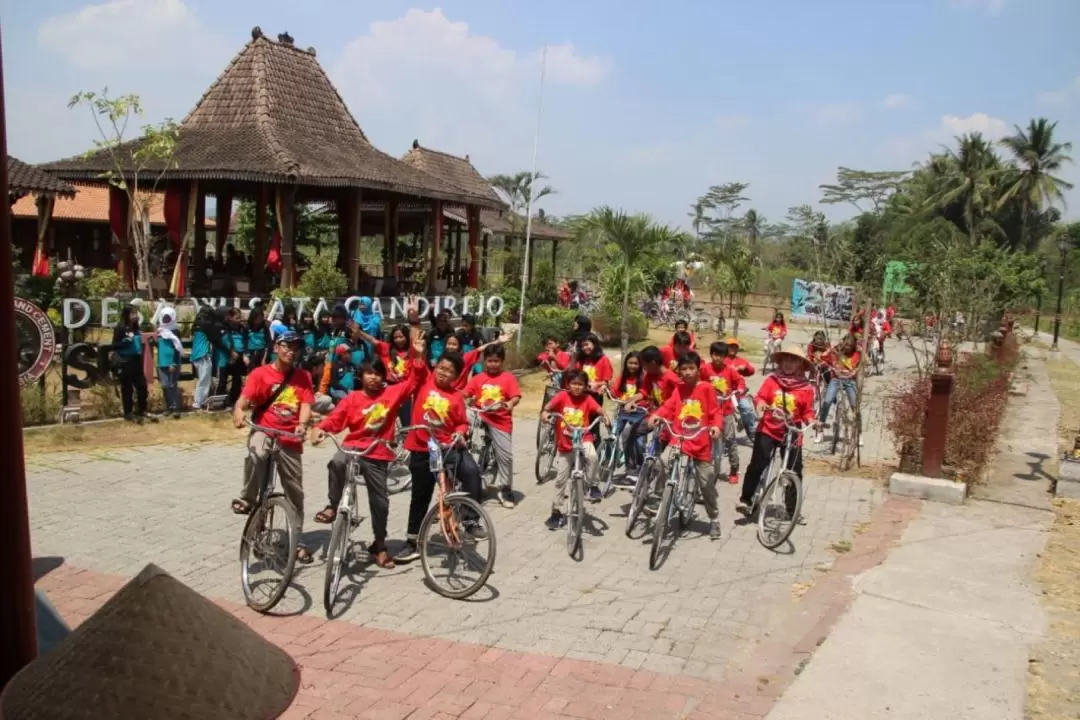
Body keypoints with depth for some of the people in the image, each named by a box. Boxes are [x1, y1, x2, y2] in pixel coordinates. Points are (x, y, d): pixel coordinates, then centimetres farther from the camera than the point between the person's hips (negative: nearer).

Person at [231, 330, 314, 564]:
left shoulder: (303, 377, 4)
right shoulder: (260, 374, -3)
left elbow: (306, 405, -6)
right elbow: (244, 399, -13)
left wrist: (302, 424, -27)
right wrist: (239, 412, -36)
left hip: (290, 439, 3)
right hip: (263, 431, -3)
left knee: (295, 491, 8)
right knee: (256, 453, -40)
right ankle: (247, 499, -19)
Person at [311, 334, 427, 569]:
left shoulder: (391, 394, 3)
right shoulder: (352, 398, 0)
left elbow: (413, 382, 1)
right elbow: (335, 418, -8)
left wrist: (418, 356, -10)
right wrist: (321, 429, -28)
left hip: (378, 456, 1)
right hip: (355, 447, -1)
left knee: (380, 502, 8)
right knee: (337, 463, -38)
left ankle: (379, 546, 27)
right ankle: (332, 506, -18)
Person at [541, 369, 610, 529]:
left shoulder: (587, 399, -5)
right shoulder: (562, 396, -7)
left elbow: (599, 409, -17)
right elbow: (548, 407, -18)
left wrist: (605, 417, -37)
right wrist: (545, 413, -39)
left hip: (583, 438, -1)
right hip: (565, 443, 1)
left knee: (592, 456, -34)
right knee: (560, 479, 7)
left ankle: (592, 485, -9)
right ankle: (557, 511, 22)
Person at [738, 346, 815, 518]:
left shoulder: (806, 388, -1)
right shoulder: (771, 380, -1)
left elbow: (807, 411, 3)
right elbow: (760, 397, -2)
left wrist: (811, 421, -16)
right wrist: (760, 404, -23)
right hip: (768, 430, -1)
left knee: (794, 471, 7)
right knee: (757, 465, -6)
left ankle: (792, 509, 20)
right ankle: (745, 499, 8)